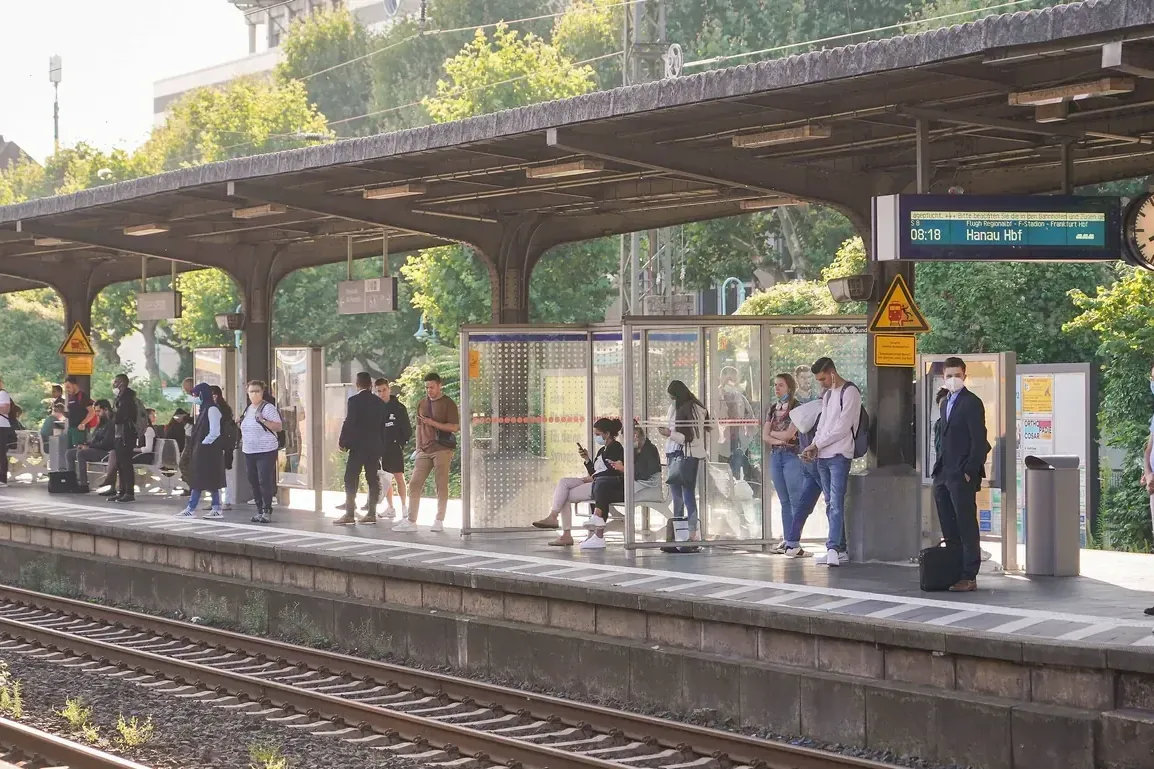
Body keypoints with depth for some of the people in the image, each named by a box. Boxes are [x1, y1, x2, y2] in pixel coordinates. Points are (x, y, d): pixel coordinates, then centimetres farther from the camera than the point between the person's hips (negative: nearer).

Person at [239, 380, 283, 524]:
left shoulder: (268, 408, -8)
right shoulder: (248, 409, 15)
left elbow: (279, 427, -14)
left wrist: (263, 420, -23)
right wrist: (242, 439, 12)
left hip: (265, 452, -7)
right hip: (249, 452, 7)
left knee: (265, 482, -10)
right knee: (253, 482, 8)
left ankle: (267, 511, -6)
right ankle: (259, 511, 14)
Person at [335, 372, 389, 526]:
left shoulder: (354, 401, -9)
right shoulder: (380, 402, 8)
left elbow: (349, 423, -12)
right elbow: (383, 426, 12)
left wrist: (342, 442, -2)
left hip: (358, 446, -6)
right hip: (375, 447, 6)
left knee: (351, 480, -4)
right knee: (373, 480, 7)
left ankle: (350, 514, -9)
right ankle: (371, 513, 7)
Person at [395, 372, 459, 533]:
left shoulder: (448, 404, -3)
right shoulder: (422, 404, 15)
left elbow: (455, 427, -9)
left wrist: (433, 423, -16)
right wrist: (418, 449, 13)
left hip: (442, 449, -5)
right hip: (425, 451, 6)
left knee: (441, 485, -3)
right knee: (414, 484, -1)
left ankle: (439, 521, 3)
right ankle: (411, 521, 0)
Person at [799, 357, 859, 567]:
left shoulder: (849, 392, -7)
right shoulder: (827, 394, 20)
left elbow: (842, 427, -14)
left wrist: (816, 444, -10)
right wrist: (814, 447, 4)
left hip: (839, 455, -8)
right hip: (823, 456, 8)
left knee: (836, 503, -16)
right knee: (831, 504, 8)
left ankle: (833, 549, -24)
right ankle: (841, 550, 11)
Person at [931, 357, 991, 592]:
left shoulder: (971, 403, -9)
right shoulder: (946, 403, 17)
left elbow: (979, 441, -13)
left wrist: (969, 472, -17)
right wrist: (939, 469, 12)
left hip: (962, 475, -8)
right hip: (944, 474, 8)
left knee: (967, 526, -4)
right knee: (949, 527, 9)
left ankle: (969, 577, -1)